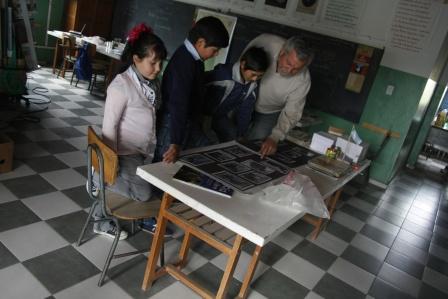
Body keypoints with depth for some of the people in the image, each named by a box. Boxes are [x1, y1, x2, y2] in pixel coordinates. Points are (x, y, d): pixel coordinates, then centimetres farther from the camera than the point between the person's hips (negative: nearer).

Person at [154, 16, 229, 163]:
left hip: (190, 125, 10)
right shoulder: (183, 62, -24)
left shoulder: (195, 59, 4)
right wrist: (175, 143, -34)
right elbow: (178, 104, -31)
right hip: (172, 126, -9)